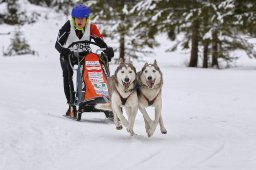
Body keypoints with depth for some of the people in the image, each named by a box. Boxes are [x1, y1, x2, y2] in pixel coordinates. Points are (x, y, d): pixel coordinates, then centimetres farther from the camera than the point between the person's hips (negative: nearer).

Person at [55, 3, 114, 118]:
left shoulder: (91, 28, -19)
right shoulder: (68, 27, -24)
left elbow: (101, 43, -24)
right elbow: (58, 44, -30)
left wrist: (107, 50, -45)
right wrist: (63, 50, -52)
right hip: (67, 55, -2)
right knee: (67, 74, -25)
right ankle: (71, 105, -28)